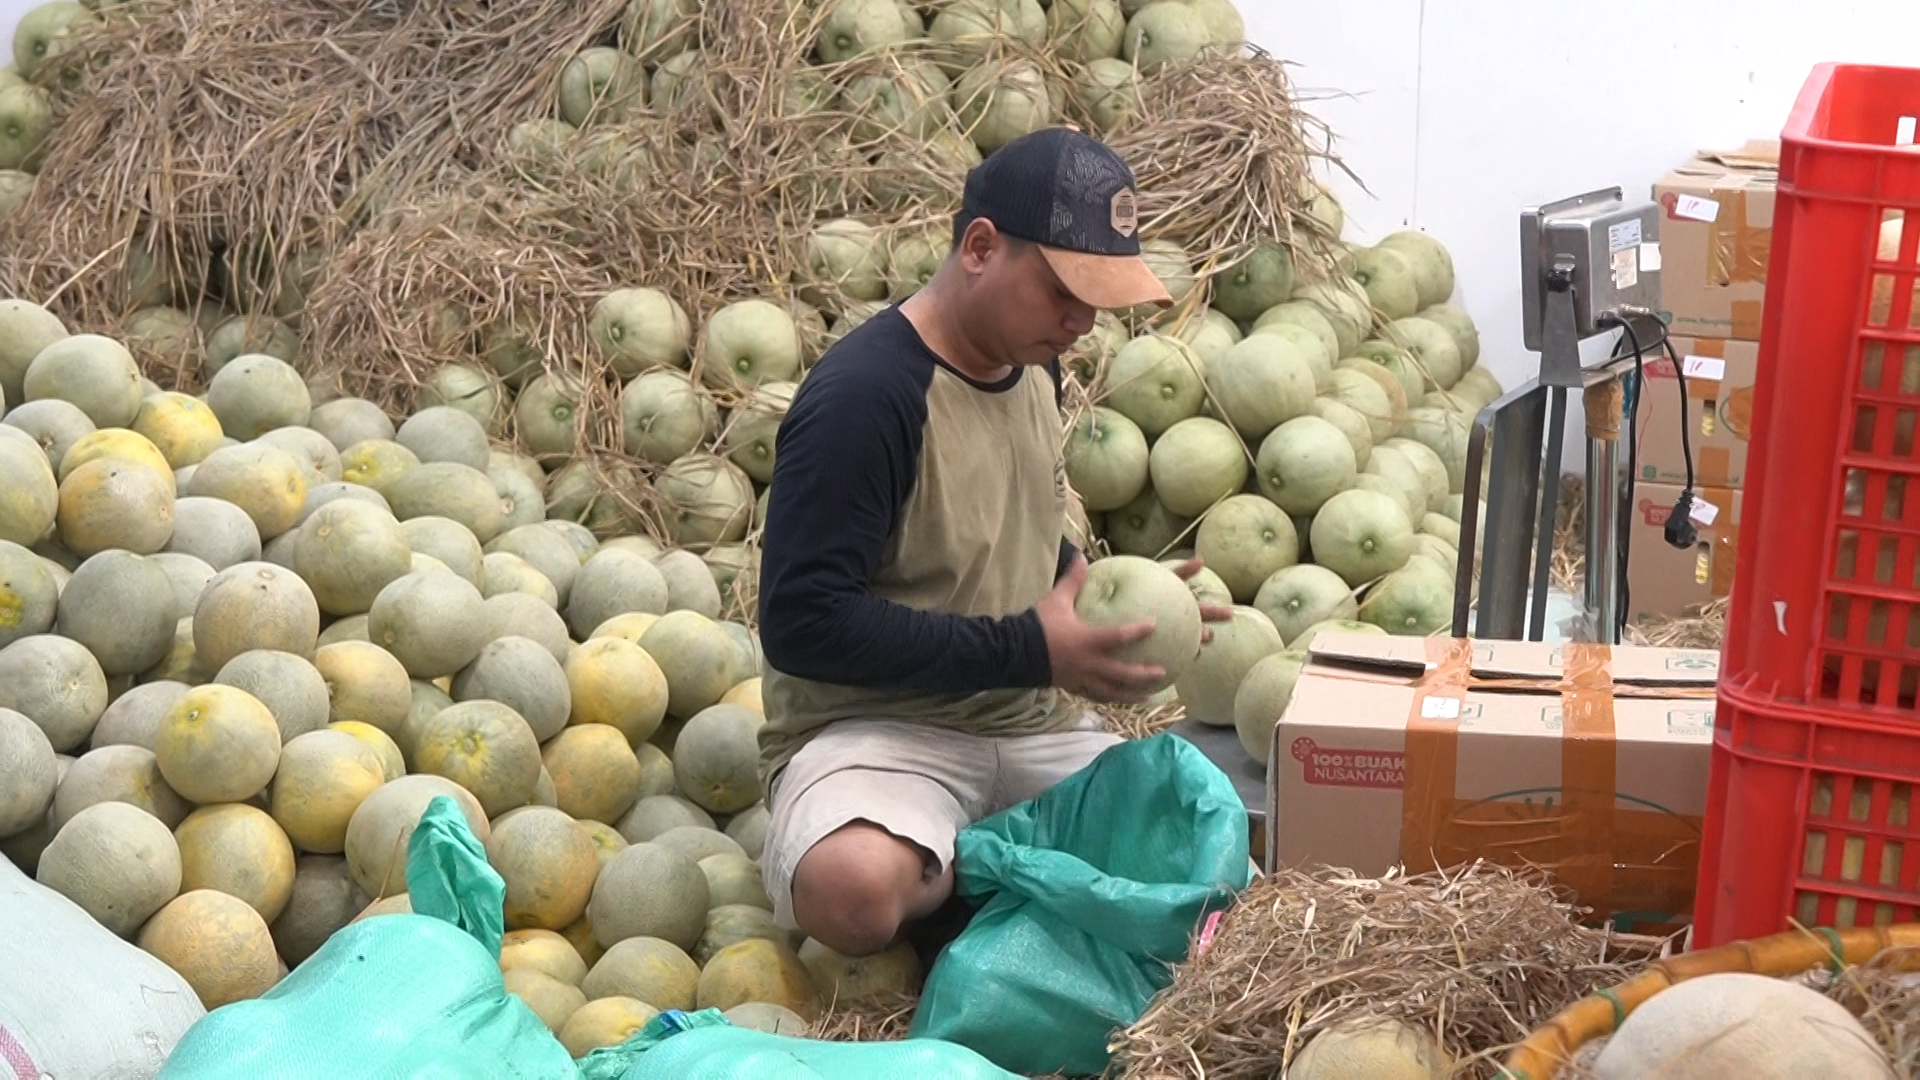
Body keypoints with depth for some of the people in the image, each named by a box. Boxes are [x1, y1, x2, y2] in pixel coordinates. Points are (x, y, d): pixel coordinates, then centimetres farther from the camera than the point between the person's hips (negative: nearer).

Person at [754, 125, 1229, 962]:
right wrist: (1027, 649, -22)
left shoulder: (1030, 364, 8)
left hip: (1033, 729, 7)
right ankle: (945, 877, -3)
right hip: (873, 726, -7)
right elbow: (803, 623, -23)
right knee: (853, 889, -37)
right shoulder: (863, 396, -19)